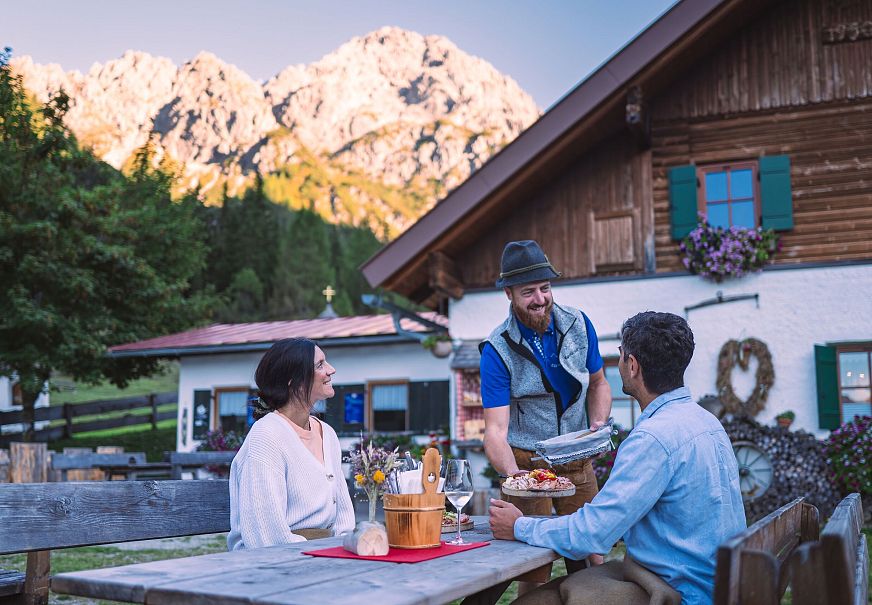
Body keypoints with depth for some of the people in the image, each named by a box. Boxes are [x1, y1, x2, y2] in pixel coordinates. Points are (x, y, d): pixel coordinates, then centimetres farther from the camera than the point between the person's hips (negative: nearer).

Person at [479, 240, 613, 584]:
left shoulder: (578, 324, -2)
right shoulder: (497, 350, -14)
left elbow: (598, 384, 12)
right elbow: (495, 429, -18)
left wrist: (598, 425, -6)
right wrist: (511, 473, -35)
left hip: (577, 461, 3)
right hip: (526, 463, -3)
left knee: (591, 557, 4)